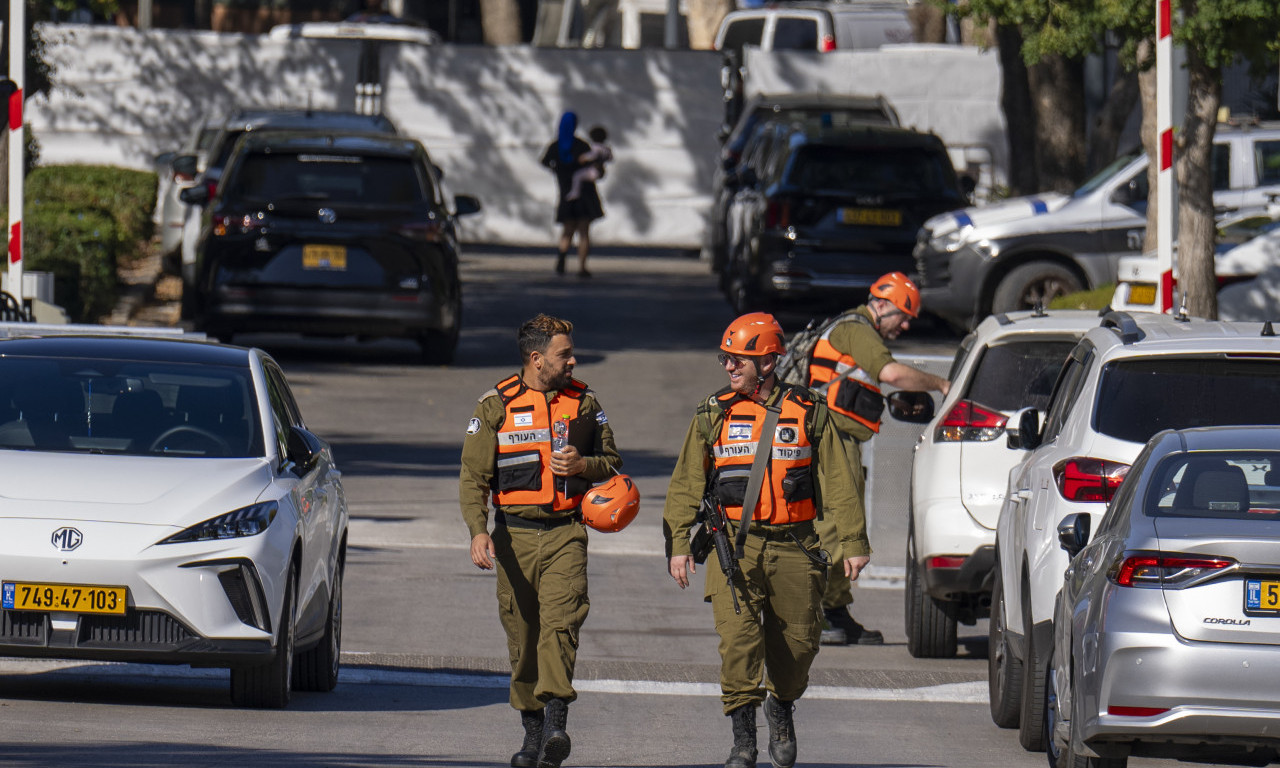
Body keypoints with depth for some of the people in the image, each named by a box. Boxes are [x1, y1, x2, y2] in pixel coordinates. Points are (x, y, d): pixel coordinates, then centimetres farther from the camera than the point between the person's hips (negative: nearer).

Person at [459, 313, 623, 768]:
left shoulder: (583, 403, 8)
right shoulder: (495, 407, 2)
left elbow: (611, 462, 17)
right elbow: (473, 476, 0)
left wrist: (582, 466, -7)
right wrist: (478, 531, -15)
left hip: (565, 533, 0)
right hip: (514, 535, 0)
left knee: (560, 622, -18)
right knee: (522, 634, 4)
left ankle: (555, 724, -28)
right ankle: (532, 731, 16)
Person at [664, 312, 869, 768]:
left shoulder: (808, 415, 5)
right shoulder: (714, 415, 7)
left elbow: (838, 486, 6)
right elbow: (685, 486, 8)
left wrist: (854, 544, 0)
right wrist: (677, 544, -2)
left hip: (794, 546, 0)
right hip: (734, 546, 0)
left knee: (798, 641, 7)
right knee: (737, 636, -15)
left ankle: (781, 707, 37)